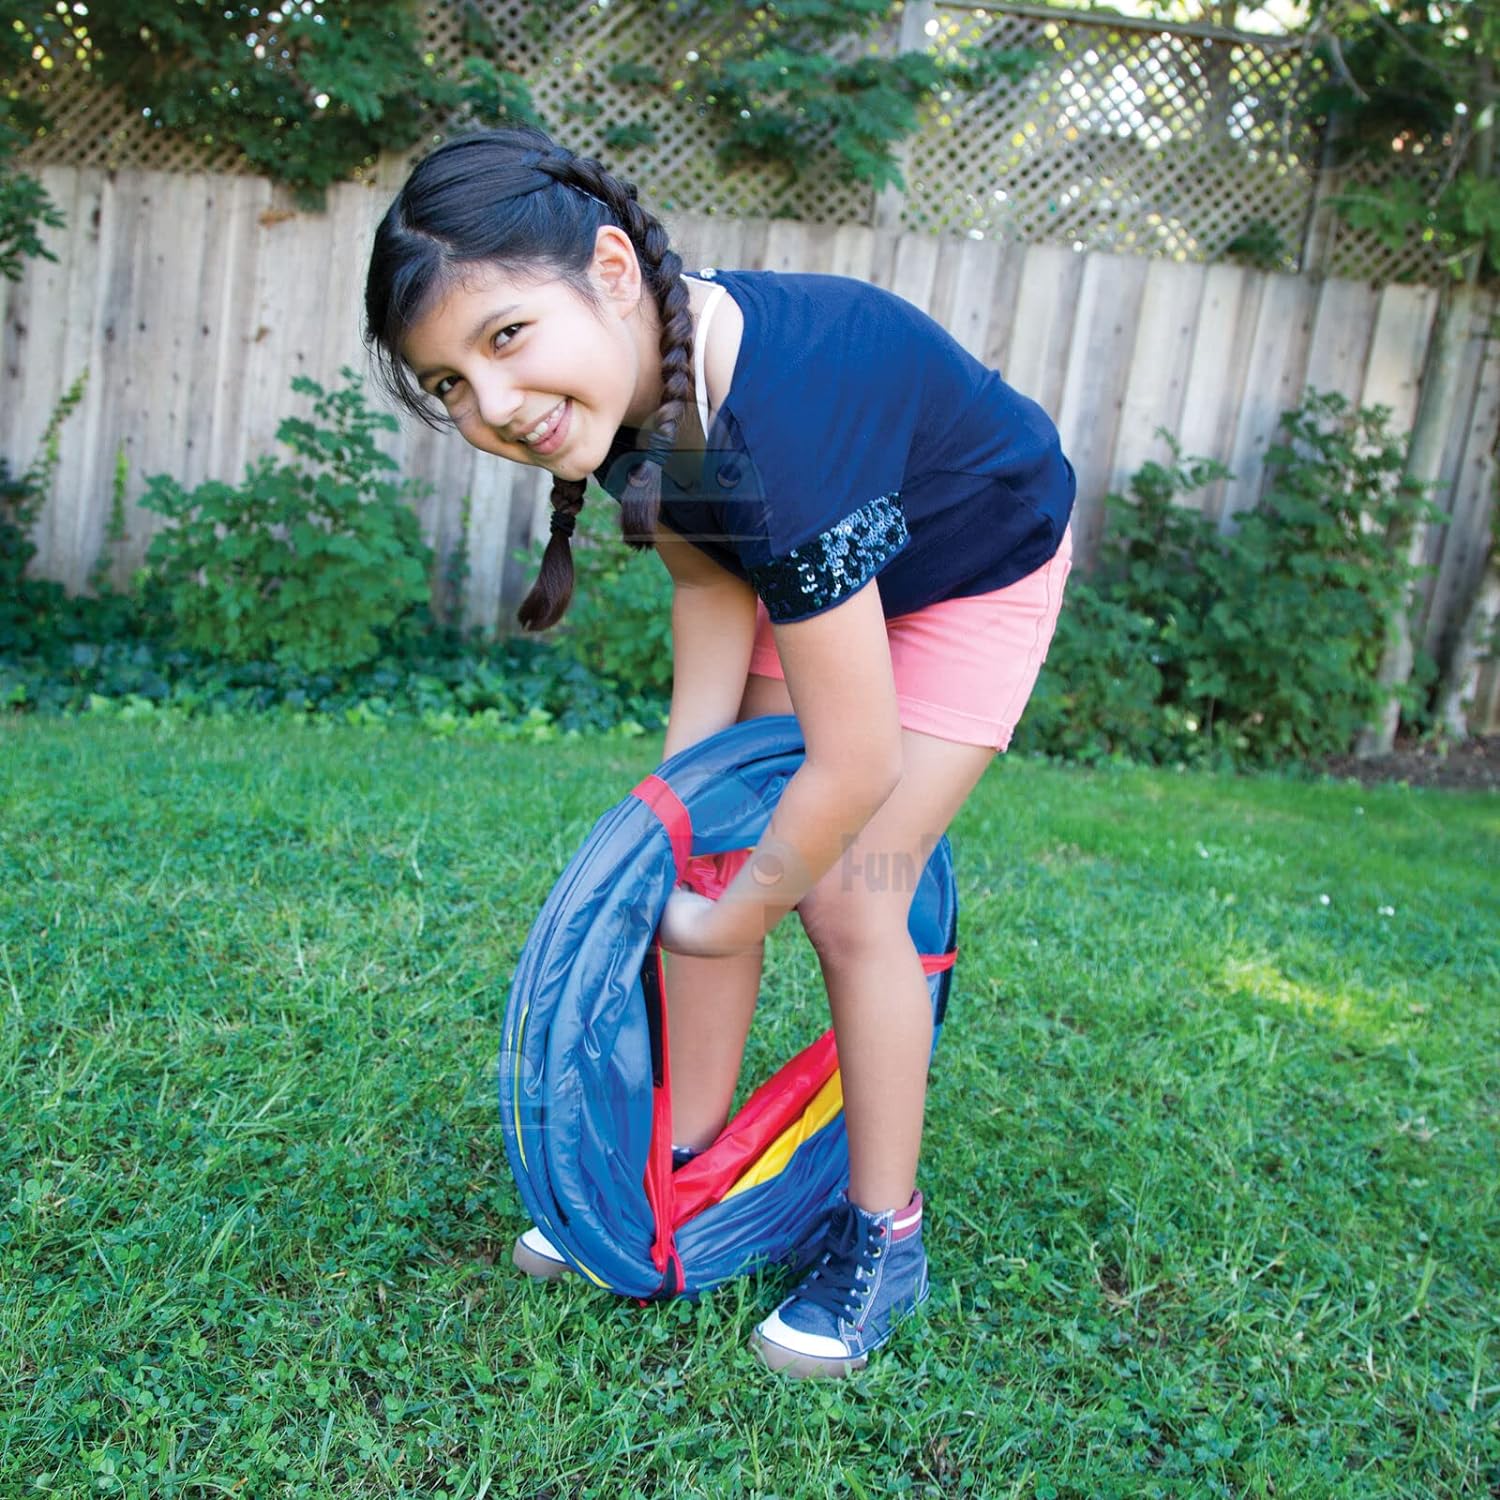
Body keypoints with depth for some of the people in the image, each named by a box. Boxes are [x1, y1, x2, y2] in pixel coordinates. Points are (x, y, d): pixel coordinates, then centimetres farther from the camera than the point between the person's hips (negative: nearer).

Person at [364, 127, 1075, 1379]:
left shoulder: (770, 430, -43)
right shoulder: (625, 380, -20)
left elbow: (854, 767, -36)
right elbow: (711, 583, -5)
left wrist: (734, 916, -20)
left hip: (980, 572, -7)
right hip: (825, 567, 7)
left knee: (849, 899, -11)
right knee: (710, 860, 2)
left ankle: (886, 1238, 11)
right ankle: (684, 1168, 20)